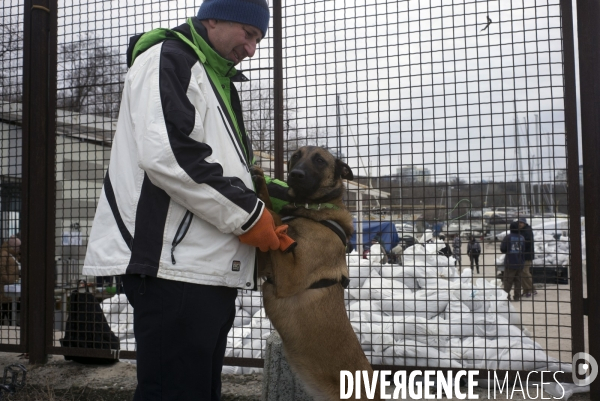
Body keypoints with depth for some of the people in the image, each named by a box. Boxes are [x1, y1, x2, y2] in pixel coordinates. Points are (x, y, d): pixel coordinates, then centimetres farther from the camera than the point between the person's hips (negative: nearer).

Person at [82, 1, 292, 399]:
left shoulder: (217, 81, 25)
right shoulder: (166, 60, -5)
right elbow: (166, 156, -21)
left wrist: (269, 196, 8)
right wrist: (247, 215, -14)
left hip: (208, 266, 10)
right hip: (174, 264, -10)